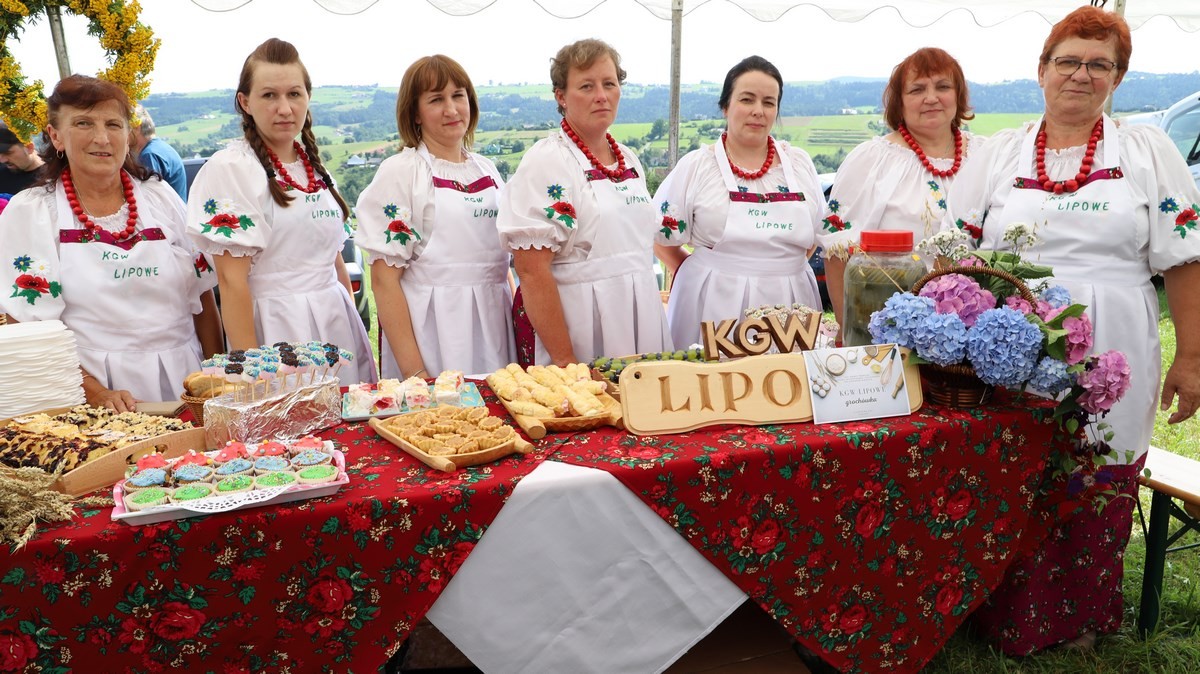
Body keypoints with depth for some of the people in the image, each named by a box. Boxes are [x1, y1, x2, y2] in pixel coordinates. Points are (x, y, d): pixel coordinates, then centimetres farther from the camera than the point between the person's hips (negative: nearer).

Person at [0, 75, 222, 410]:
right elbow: (30, 329, -5)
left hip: (183, 381, 2)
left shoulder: (161, 197, 7)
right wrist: (97, 393, -17)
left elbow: (203, 298, 8)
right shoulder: (28, 212, 0)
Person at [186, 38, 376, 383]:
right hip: (279, 329, -6)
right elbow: (231, 279, -14)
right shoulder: (229, 169, -9)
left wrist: (355, 326, 13)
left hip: (337, 322, 6)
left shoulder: (315, 167, 11)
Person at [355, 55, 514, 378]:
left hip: (494, 325, 5)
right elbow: (384, 280, -10)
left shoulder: (487, 170, 11)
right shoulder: (399, 172, -6)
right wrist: (414, 372, -16)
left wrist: (519, 325, 9)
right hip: (432, 334, -5)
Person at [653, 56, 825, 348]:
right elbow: (661, 238, 1)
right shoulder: (695, 167, -1)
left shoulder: (800, 163, 9)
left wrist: (780, 267, 7)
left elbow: (816, 236, 19)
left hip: (789, 301, 3)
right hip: (715, 305, -3)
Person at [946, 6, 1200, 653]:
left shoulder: (1148, 149, 5)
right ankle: (1010, 623, 25)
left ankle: (1084, 624, 29)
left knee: (1097, 499, 8)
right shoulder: (998, 153, 7)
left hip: (1109, 365, 0)